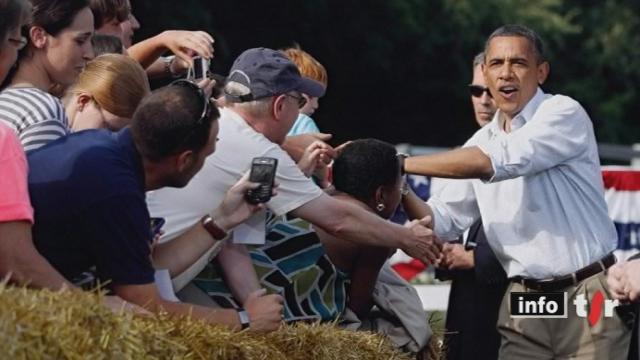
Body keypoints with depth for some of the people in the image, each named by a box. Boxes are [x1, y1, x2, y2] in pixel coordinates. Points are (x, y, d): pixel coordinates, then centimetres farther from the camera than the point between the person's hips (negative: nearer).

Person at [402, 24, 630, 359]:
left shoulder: (564, 114, -10)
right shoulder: (481, 143, 11)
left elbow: (497, 161, -23)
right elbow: (443, 221, 13)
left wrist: (398, 163, -20)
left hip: (587, 297, -5)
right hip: (524, 304, 5)